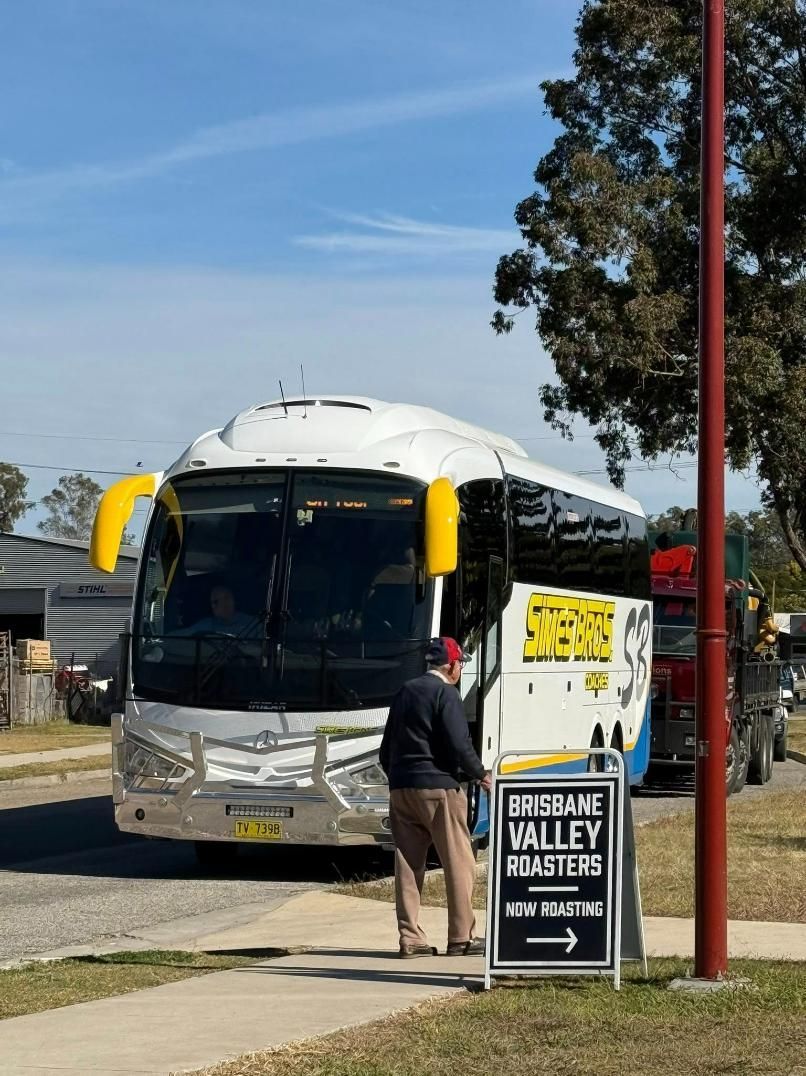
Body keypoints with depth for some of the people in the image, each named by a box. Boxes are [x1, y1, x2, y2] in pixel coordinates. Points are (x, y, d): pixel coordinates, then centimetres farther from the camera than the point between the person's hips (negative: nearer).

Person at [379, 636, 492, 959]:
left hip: (400, 789, 7)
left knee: (408, 864, 6)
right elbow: (459, 744, -15)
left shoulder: (404, 692, 16)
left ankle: (410, 938, 4)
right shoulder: (445, 693, -8)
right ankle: (461, 937, 1)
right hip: (437, 787, -7)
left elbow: (386, 747, 20)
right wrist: (480, 774, 0)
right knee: (458, 862, 1)